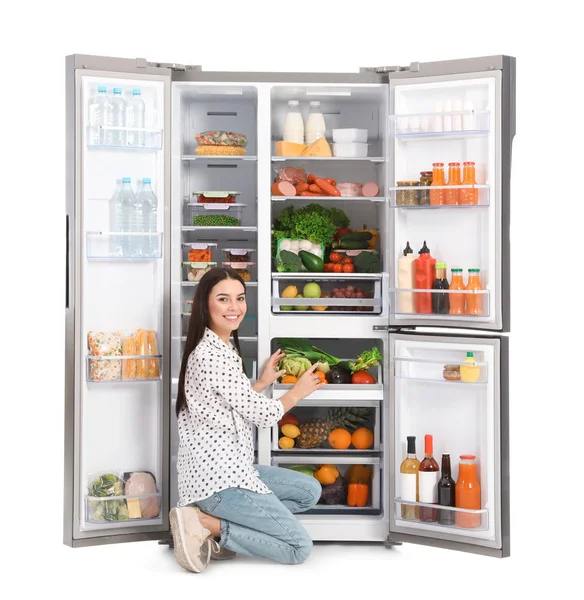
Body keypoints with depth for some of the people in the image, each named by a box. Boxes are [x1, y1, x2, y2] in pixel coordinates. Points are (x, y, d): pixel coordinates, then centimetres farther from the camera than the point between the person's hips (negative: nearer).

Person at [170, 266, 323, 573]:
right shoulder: (211, 355, -20)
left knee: (310, 490, 18)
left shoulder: (223, 348, 12)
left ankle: (218, 527, 6)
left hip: (229, 466, 10)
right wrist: (299, 390, 4)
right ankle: (207, 524, -8)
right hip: (217, 477, -10)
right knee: (300, 548, -8)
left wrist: (263, 382, 19)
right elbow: (263, 414, -13)